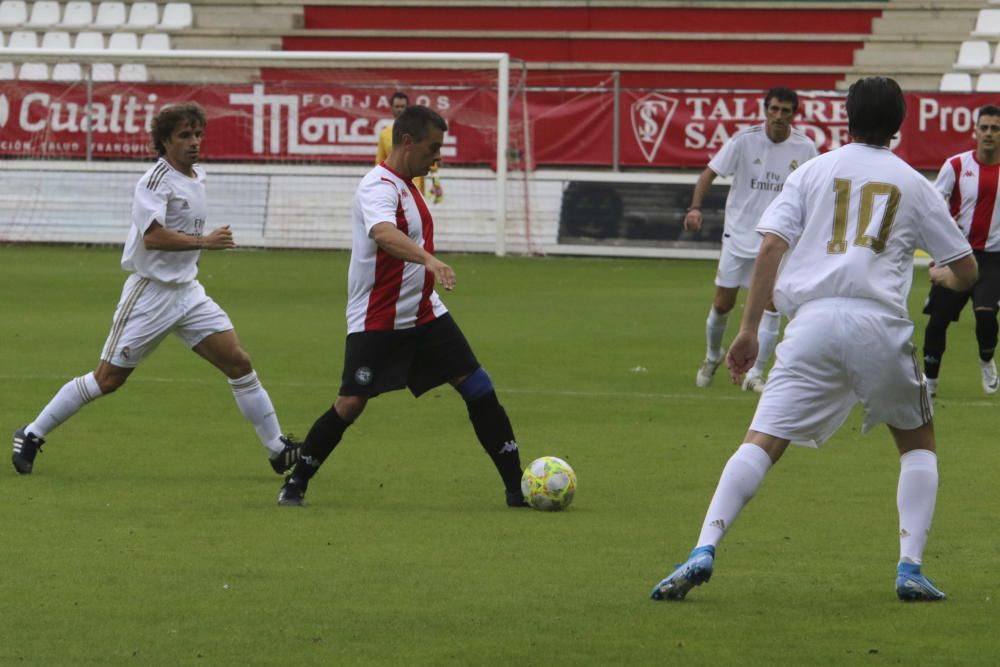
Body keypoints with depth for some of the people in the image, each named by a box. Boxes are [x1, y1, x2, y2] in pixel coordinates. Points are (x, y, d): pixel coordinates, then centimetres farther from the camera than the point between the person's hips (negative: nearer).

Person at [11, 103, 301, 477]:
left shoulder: (197, 176, 11)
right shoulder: (157, 179, -16)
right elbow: (152, 237, -30)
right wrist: (204, 242, -30)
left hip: (187, 291, 7)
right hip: (149, 293, -7)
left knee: (238, 363, -2)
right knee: (108, 380, -3)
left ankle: (278, 449, 4)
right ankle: (31, 436, 10)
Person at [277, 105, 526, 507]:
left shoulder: (404, 184, 10)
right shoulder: (379, 187, -20)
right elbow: (383, 234, -42)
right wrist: (429, 260, -57)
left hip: (424, 315, 8)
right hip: (376, 320, -8)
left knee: (478, 388, 1)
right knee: (350, 405, -10)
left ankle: (517, 486, 5)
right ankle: (296, 484, 9)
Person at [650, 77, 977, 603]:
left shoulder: (813, 172, 15)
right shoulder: (913, 185, 16)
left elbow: (770, 248, 3)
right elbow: (968, 272, 19)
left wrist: (749, 329, 5)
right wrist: (943, 275, 44)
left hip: (813, 319, 0)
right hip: (880, 321, 0)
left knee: (761, 442, -4)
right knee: (917, 442, 20)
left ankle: (703, 553, -22)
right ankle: (910, 568, 7)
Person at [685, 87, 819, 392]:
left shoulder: (804, 148, -5)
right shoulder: (744, 140, -11)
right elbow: (710, 172, -9)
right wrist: (695, 207, -24)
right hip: (739, 235, 0)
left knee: (771, 302, -11)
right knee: (722, 304, 5)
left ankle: (756, 374, -2)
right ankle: (712, 357, 34)